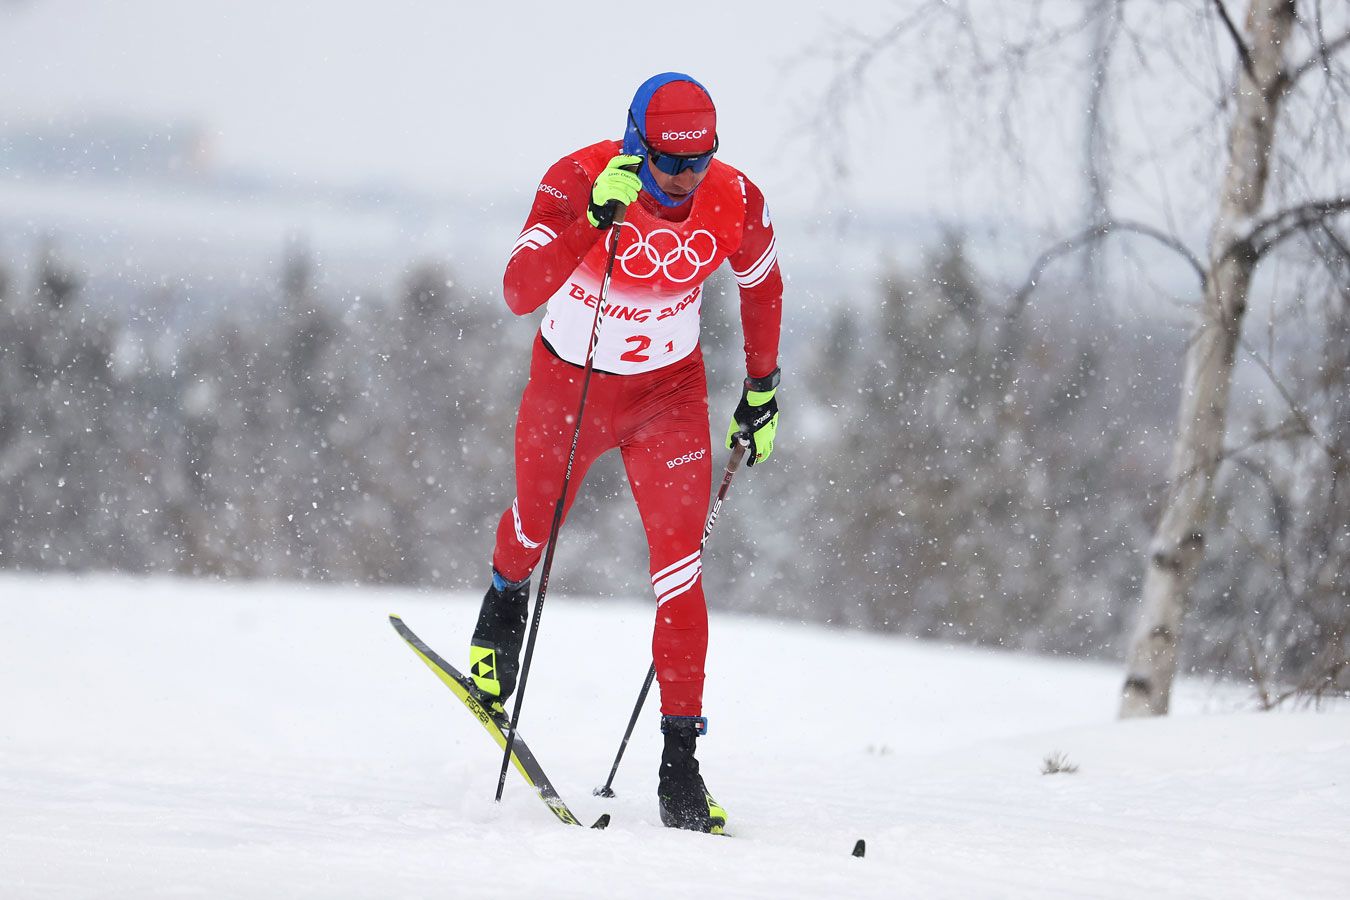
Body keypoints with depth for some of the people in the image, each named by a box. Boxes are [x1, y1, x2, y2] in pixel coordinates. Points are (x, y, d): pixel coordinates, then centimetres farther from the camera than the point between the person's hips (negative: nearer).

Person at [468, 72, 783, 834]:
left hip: (670, 392, 1)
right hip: (569, 382, -1)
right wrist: (594, 221, -51)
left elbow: (762, 283, 4)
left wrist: (763, 390, 8)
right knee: (535, 528, 22)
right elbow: (520, 294, -40)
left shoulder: (735, 203, -19)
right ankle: (507, 601, 61)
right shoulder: (577, 183, -28)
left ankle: (680, 768, -11)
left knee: (679, 566, -13)